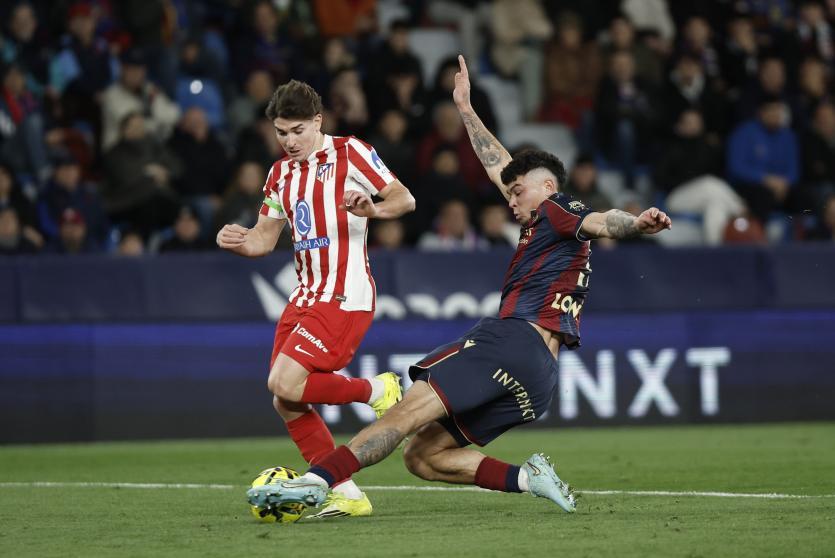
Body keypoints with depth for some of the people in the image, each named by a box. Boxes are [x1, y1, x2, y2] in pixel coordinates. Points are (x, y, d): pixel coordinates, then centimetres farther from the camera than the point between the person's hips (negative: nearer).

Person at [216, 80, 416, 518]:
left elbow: (404, 199, -8)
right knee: (285, 402, 1)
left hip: (344, 297, -8)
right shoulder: (281, 174, 16)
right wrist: (236, 241, -4)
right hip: (305, 297, 8)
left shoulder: (349, 153, -4)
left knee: (284, 384, -20)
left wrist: (372, 210, -30)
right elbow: (264, 239, 19)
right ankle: (347, 495, 9)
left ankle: (376, 390, 1)